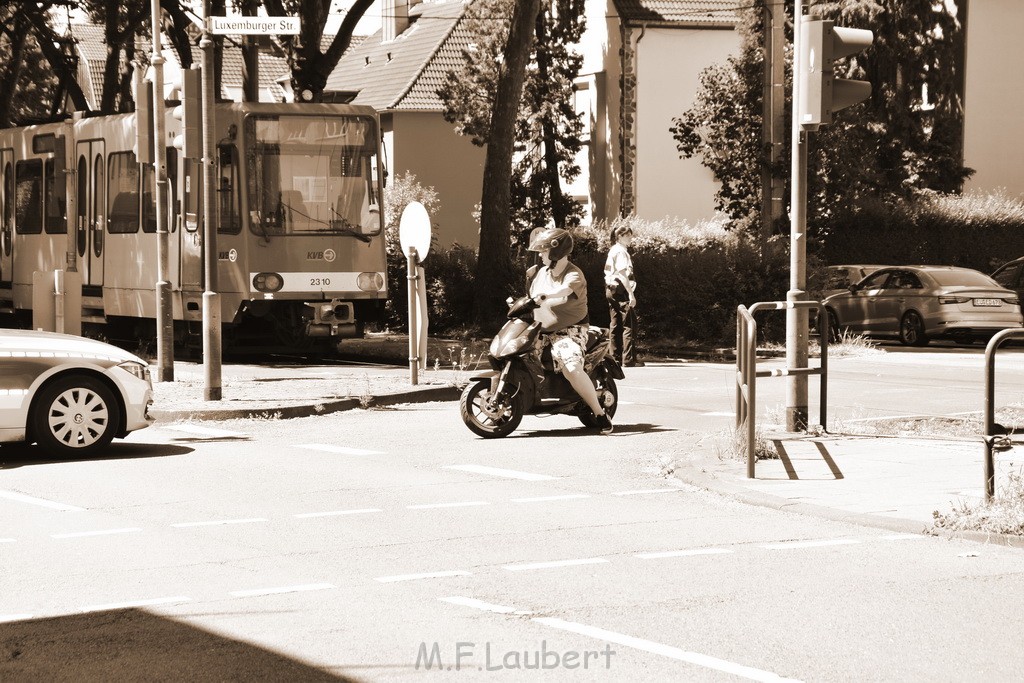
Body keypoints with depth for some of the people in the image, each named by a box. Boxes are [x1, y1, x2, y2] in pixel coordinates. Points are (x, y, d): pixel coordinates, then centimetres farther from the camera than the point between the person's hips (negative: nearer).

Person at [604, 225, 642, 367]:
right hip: (622, 290, -10)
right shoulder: (621, 252, -13)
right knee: (629, 325, -7)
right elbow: (622, 274, -21)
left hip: (611, 290, 10)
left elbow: (608, 272, 18)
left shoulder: (612, 251, 15)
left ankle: (616, 357, 14)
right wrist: (631, 294, -23)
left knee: (615, 326, 11)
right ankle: (629, 359, -9)